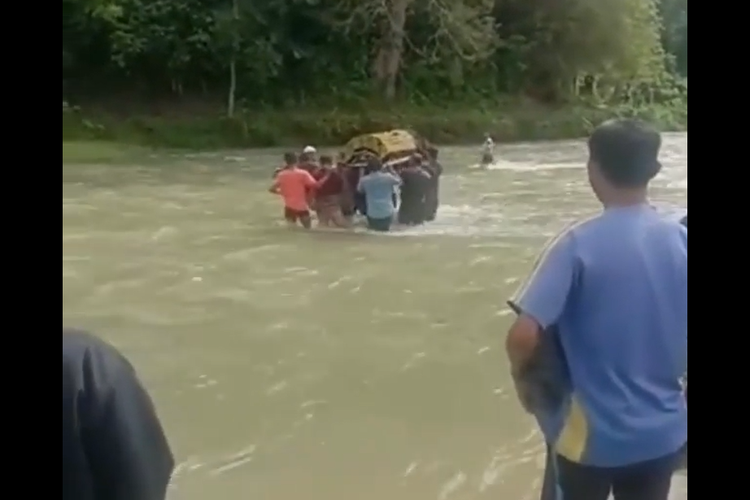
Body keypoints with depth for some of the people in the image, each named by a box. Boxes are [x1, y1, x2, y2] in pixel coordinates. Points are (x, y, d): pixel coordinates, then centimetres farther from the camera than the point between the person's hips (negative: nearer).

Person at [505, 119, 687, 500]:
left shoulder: (579, 243, -19)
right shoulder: (680, 240, -6)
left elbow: (524, 336, -25)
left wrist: (522, 379, -5)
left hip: (591, 433, -3)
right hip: (663, 432, 4)